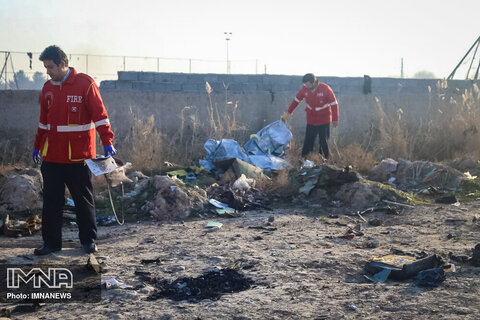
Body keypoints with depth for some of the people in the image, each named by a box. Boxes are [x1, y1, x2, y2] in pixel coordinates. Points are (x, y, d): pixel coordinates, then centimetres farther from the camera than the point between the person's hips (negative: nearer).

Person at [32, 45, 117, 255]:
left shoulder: (85, 84, -7)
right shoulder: (48, 88, 11)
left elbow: (99, 114, -9)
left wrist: (107, 142, -16)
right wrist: (37, 146, 24)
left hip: (78, 156, -5)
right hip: (51, 157, 5)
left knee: (84, 200, 6)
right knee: (51, 200, 6)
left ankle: (88, 240, 18)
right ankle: (51, 242, 15)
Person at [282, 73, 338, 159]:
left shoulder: (325, 89, -17)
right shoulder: (305, 89, -8)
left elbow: (334, 104, -10)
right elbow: (296, 100, 7)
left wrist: (335, 119, -8)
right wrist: (288, 113, 13)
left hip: (324, 120, -2)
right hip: (311, 120, 3)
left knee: (323, 141, 4)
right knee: (308, 141, 1)